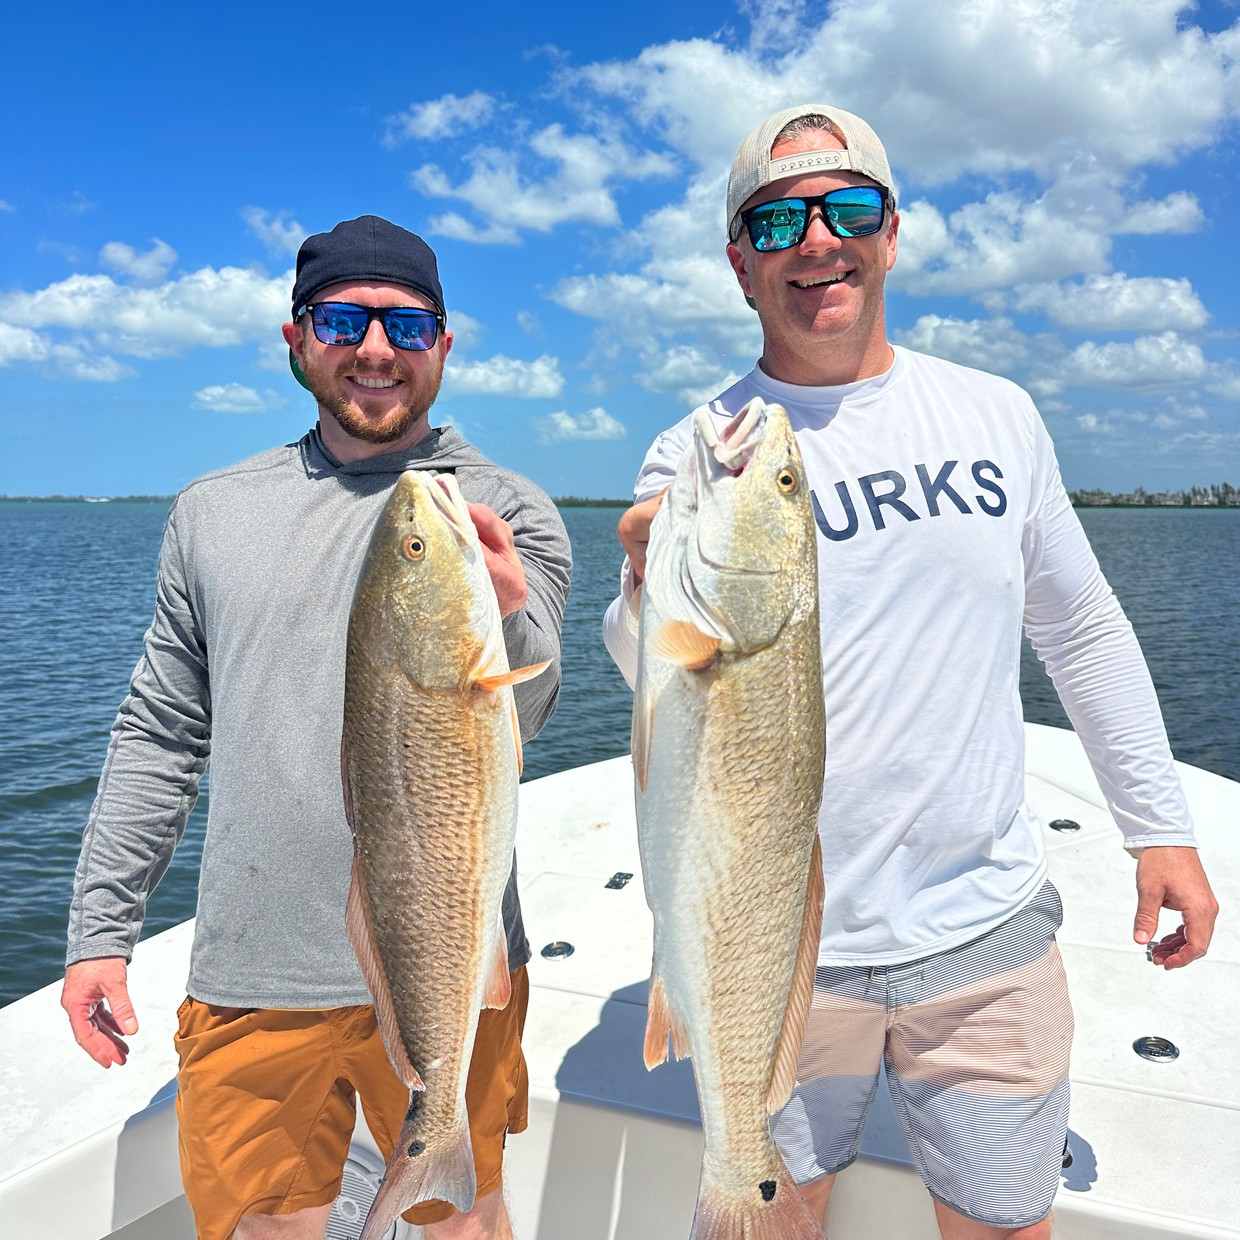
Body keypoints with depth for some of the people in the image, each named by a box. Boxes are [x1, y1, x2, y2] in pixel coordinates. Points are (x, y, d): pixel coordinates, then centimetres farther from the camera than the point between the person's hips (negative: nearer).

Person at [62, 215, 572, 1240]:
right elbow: (161, 733, 12)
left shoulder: (507, 512, -2)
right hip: (249, 977, 3)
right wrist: (100, 927, 8)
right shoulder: (213, 514, 8)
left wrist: (505, 614, -39)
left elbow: (524, 712, -17)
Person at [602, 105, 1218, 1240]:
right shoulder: (695, 455, -6)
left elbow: (1082, 631, 11)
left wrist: (1160, 825, 10)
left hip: (987, 931, 2)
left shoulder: (999, 416, 2)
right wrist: (650, 597, -40)